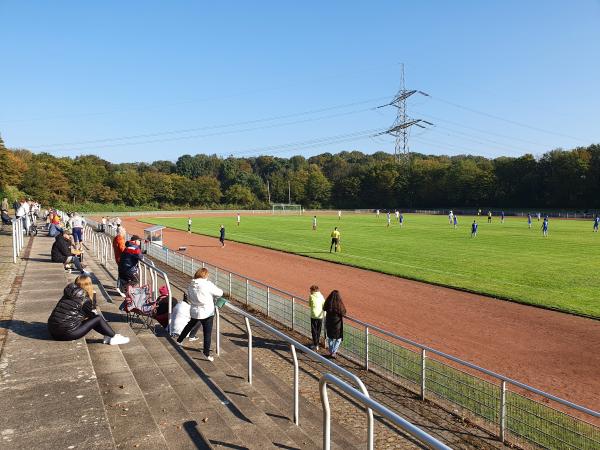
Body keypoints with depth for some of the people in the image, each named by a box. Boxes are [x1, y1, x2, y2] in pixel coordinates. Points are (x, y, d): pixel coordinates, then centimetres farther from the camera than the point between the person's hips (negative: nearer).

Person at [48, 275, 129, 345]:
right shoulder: (84, 298, -9)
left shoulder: (68, 295, 10)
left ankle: (108, 336, 19)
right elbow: (93, 314, 7)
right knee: (98, 319, 2)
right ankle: (114, 338, 10)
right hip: (67, 333, -8)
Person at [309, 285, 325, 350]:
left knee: (314, 331, 5)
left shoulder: (311, 296, -7)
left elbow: (309, 305, 7)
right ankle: (317, 344, 26)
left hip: (314, 316, -4)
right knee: (318, 331, 16)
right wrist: (324, 315, 10)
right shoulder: (321, 296, 3)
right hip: (320, 316, 4)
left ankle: (315, 346, 5)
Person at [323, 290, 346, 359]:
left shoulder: (328, 303, -13)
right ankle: (334, 353, 11)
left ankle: (331, 352, 32)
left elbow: (324, 309, 6)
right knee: (338, 339, 15)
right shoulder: (339, 305, -23)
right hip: (337, 323, -4)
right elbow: (343, 313, -10)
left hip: (329, 323, 4)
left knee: (330, 338, 21)